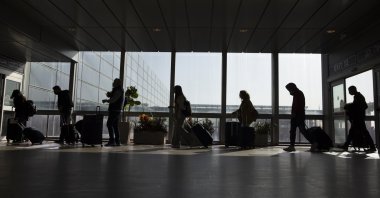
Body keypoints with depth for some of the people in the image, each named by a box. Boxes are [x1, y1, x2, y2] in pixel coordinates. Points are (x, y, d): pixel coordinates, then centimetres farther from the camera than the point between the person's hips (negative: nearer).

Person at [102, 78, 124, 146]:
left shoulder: (118, 90, -12)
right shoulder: (118, 90, 20)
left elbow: (113, 99, -20)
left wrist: (106, 100, -5)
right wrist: (109, 94, 2)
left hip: (114, 110, -10)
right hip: (116, 110, 10)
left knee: (109, 124, -12)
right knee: (115, 126, 9)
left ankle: (112, 141, -16)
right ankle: (117, 141, 9)